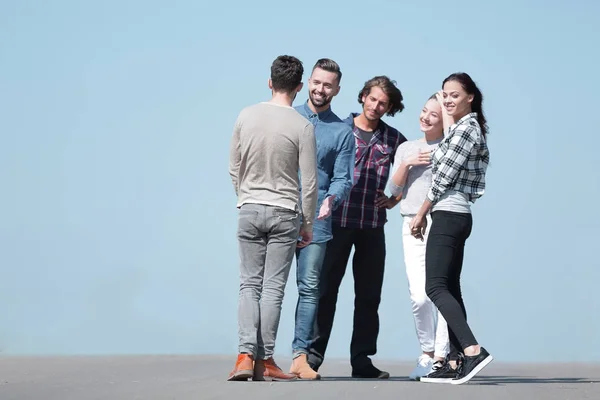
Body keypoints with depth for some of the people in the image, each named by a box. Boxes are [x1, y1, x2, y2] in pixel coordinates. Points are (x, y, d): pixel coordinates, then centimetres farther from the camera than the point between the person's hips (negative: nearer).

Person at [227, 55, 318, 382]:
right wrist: (307, 225, 5)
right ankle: (265, 361, 3)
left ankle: (246, 355, -6)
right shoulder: (302, 126, -9)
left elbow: (234, 168, 8)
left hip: (249, 211, 2)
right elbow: (308, 183, -6)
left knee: (249, 285, 7)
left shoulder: (246, 117, 0)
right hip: (284, 214, -2)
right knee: (273, 288, 2)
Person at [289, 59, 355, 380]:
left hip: (315, 219, 0)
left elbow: (343, 179, 5)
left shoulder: (343, 132, 9)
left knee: (309, 287, -2)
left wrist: (331, 199, -17)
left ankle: (300, 356, 1)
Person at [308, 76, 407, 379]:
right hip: (336, 221, -2)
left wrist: (394, 199, 7)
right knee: (325, 288, -1)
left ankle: (362, 360, 12)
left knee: (368, 294, 5)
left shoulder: (393, 139, 8)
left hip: (373, 225, 3)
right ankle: (313, 355, 3)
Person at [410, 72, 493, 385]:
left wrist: (420, 214, -3)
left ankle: (473, 350, -25)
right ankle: (456, 363, 4)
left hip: (447, 215, -10)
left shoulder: (464, 129, -12)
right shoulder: (470, 128, 18)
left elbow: (443, 177, -13)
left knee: (436, 287, -14)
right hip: (456, 216, 10)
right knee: (450, 288, 7)